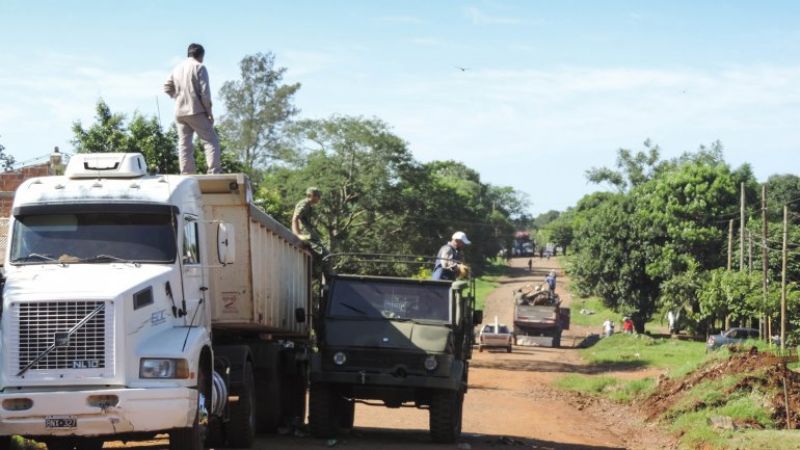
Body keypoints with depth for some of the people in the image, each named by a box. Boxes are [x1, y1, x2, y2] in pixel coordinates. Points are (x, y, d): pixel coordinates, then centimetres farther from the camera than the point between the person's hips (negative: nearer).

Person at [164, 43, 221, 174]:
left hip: (179, 112, 6)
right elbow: (204, 91, -11)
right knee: (211, 140, -3)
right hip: (196, 111, -6)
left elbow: (167, 87, 15)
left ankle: (187, 173, 2)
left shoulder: (177, 68, 13)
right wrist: (209, 111, -5)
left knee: (184, 144, 7)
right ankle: (214, 171, -16)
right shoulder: (199, 67, -6)